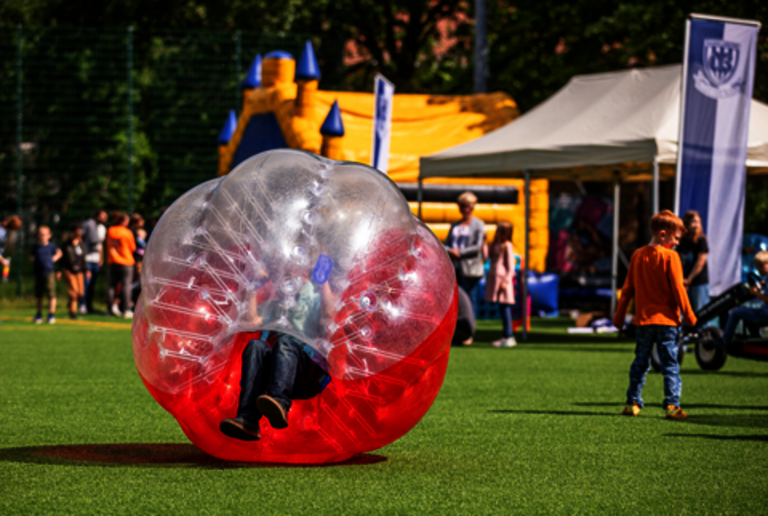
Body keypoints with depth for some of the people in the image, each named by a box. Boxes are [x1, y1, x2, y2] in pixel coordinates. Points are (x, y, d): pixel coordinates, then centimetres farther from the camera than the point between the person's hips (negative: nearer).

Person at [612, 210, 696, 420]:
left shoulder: (638, 255, 6)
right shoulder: (670, 256, -9)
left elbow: (627, 289, 10)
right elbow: (678, 288, -10)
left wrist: (619, 316, 17)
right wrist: (689, 315, -3)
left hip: (643, 320, 5)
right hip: (667, 319, -4)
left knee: (640, 363, 13)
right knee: (670, 364, -1)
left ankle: (633, 403, 14)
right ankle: (672, 405, -6)